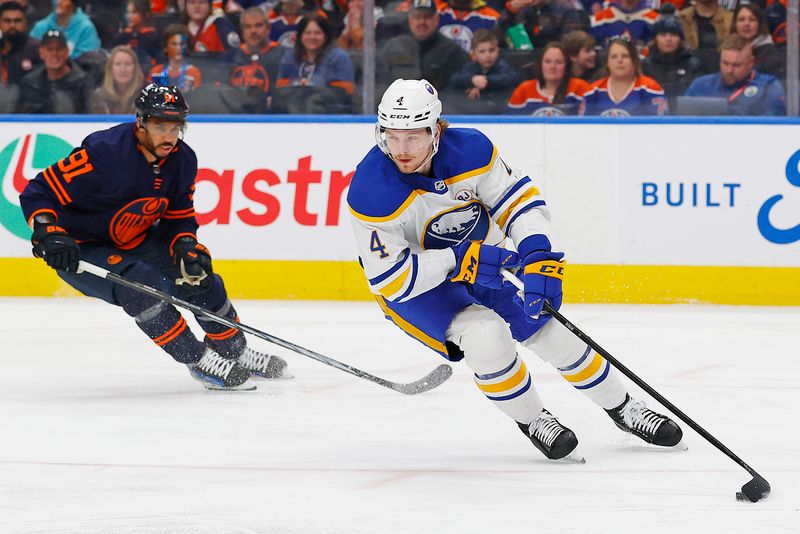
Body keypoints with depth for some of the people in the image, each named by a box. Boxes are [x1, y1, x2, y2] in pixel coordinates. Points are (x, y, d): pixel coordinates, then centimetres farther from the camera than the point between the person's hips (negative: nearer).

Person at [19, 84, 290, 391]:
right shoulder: (104, 153, -30)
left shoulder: (182, 160, -8)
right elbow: (38, 192, -26)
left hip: (135, 244, 7)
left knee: (202, 278, 1)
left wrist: (187, 247, -16)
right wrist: (49, 234, -40)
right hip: (81, 252, -7)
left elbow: (179, 217, 4)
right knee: (144, 284, -30)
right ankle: (199, 361, -19)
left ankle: (236, 353, 24)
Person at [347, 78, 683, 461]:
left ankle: (621, 407, 27)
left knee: (547, 328, 3)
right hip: (411, 282, -4)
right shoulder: (371, 192, -32)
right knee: (485, 333, -27)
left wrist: (538, 255, -31)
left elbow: (519, 198, -14)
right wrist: (459, 260, -36)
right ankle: (531, 421, 0)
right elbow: (390, 278, -29)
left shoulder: (469, 150, -23)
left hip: (480, 261, 4)